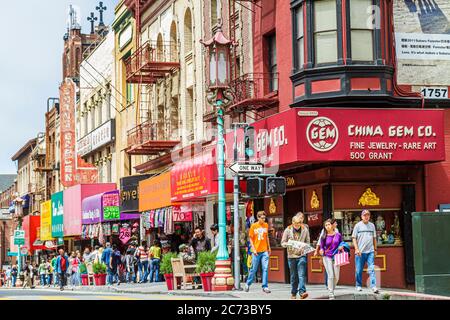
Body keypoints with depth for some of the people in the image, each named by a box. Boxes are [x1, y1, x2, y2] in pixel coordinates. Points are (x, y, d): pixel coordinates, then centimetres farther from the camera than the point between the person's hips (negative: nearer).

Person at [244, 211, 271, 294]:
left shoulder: (266, 225, 7)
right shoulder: (253, 226, -3)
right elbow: (251, 238, 0)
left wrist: (269, 248, 16)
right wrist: (253, 249, -9)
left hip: (264, 251, 2)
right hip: (256, 251, -2)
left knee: (265, 268, -6)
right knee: (254, 269, 6)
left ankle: (265, 286, -2)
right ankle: (248, 284, 26)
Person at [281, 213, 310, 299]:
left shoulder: (305, 230, 2)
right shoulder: (288, 230, 1)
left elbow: (307, 242, 11)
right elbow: (283, 243, 4)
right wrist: (288, 244, -18)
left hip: (302, 255, -1)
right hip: (291, 256, 1)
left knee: (302, 275, -13)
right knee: (293, 276, 8)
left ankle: (302, 292, -19)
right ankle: (293, 293, 18)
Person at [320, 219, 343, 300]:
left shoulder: (338, 235, 2)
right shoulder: (324, 236, -1)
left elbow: (341, 244, 15)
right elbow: (322, 246, 5)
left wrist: (341, 247, -7)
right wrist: (321, 251, -16)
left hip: (336, 257, 2)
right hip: (327, 257, -2)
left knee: (336, 277, 2)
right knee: (331, 276, -11)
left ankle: (331, 289, 27)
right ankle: (331, 294, -7)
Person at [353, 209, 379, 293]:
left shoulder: (372, 225, 12)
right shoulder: (358, 225, 3)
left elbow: (374, 238, 18)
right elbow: (354, 238, 1)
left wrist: (375, 249, 14)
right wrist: (356, 249, -9)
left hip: (370, 251, 2)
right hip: (360, 252, -2)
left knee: (372, 269, -7)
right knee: (359, 270, 4)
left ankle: (374, 286, -12)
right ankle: (359, 286, 16)